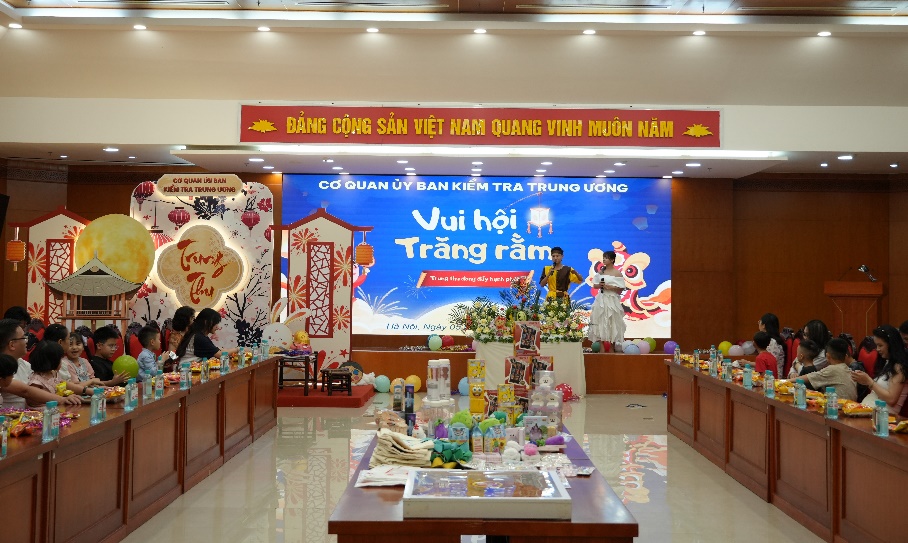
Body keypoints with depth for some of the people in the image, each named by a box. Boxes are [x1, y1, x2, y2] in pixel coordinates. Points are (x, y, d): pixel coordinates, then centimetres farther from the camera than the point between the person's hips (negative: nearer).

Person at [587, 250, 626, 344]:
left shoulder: (617, 273, -5)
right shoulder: (600, 272, 9)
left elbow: (621, 288, -9)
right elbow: (595, 285, 14)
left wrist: (608, 287, -17)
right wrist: (599, 285, -8)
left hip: (612, 300, -5)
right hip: (601, 300, 5)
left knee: (611, 322, -3)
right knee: (600, 320, 2)